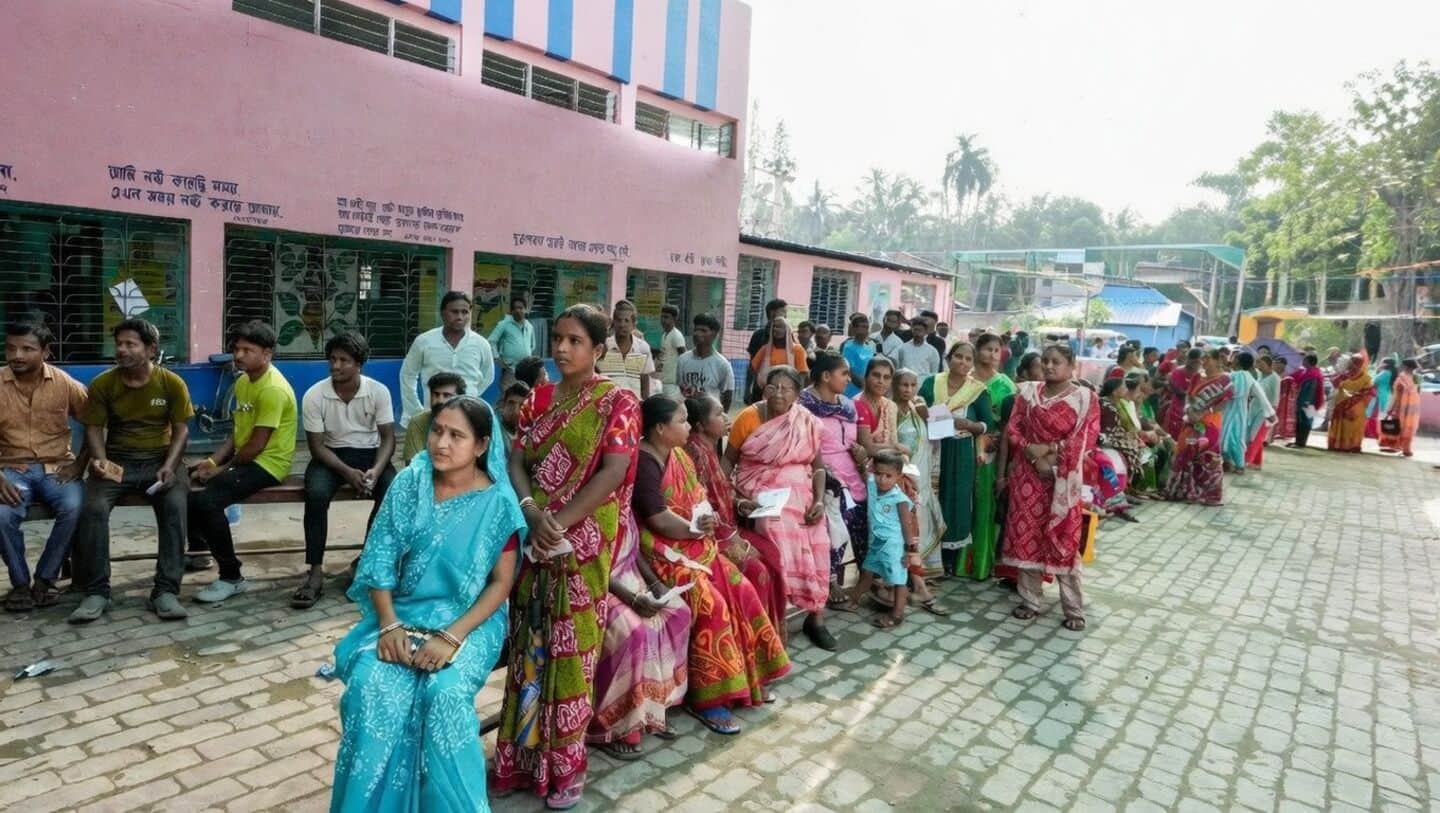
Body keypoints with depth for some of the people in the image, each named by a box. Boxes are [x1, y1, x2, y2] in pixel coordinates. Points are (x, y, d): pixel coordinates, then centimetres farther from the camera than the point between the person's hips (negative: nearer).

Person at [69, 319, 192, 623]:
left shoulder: (172, 383, -4)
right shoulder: (102, 384, -1)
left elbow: (181, 430, -2)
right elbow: (93, 428, 3)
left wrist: (169, 466, -18)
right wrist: (101, 460, -18)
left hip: (161, 459, -1)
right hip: (117, 460, 2)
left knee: (175, 506, -30)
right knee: (93, 508, -27)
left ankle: (166, 590, -25)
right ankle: (96, 591, -14)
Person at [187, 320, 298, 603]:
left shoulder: (273, 389, -21)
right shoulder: (243, 380, 10)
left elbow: (257, 444, -20)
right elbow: (238, 431, 13)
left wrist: (222, 469, -10)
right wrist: (213, 461, 0)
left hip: (268, 463, -10)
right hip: (244, 458, 10)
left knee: (205, 499, -27)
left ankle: (232, 577, -14)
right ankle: (199, 548, 30)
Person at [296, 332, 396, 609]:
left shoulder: (379, 392, -9)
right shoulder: (314, 396, -11)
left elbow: (388, 438, -6)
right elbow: (316, 446, -9)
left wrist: (376, 470, -25)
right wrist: (347, 472, -24)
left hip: (369, 454, 1)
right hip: (331, 455, 0)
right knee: (316, 495, -31)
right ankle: (315, 573, -22)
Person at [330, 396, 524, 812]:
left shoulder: (497, 502, -8)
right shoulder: (408, 484, -1)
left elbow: (502, 582, -8)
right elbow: (380, 560, 0)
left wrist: (452, 636, -20)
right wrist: (389, 624, -14)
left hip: (469, 621, -2)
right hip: (404, 614, 3)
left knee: (444, 693, -29)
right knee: (370, 685, -25)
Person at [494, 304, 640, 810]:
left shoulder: (617, 402, -6)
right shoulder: (538, 399, 9)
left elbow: (613, 473, -14)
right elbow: (516, 462, 3)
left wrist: (560, 523, -18)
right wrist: (532, 513, -15)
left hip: (583, 542, -4)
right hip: (533, 537, 5)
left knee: (569, 649, 3)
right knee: (529, 644, 11)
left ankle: (566, 765, 19)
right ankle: (523, 755, 27)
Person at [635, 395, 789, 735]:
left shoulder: (679, 455, 11)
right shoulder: (644, 463, -18)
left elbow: (699, 498, 13)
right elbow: (658, 519, -22)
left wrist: (708, 519, -8)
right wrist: (697, 529, -10)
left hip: (695, 545, 9)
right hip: (663, 553, -9)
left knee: (741, 590, -2)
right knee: (711, 604, -23)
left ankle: (748, 676, 12)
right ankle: (705, 697, -10)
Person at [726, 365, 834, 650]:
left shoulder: (808, 423, 4)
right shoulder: (749, 417, -3)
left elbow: (817, 466, 7)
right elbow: (728, 460, 2)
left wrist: (819, 501, -7)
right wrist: (731, 495, -11)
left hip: (799, 490, 3)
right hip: (759, 490, -3)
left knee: (816, 537, -20)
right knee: (778, 529, -29)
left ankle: (815, 615, -4)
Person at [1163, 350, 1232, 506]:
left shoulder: (1223, 379, -6)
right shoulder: (1197, 377, 12)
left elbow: (1226, 401, -11)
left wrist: (1204, 413, -16)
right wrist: (1188, 410, -8)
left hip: (1209, 425, -6)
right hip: (1192, 423, 6)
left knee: (1207, 457, -3)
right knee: (1187, 453, 7)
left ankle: (1209, 494, 6)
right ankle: (1185, 490, 16)